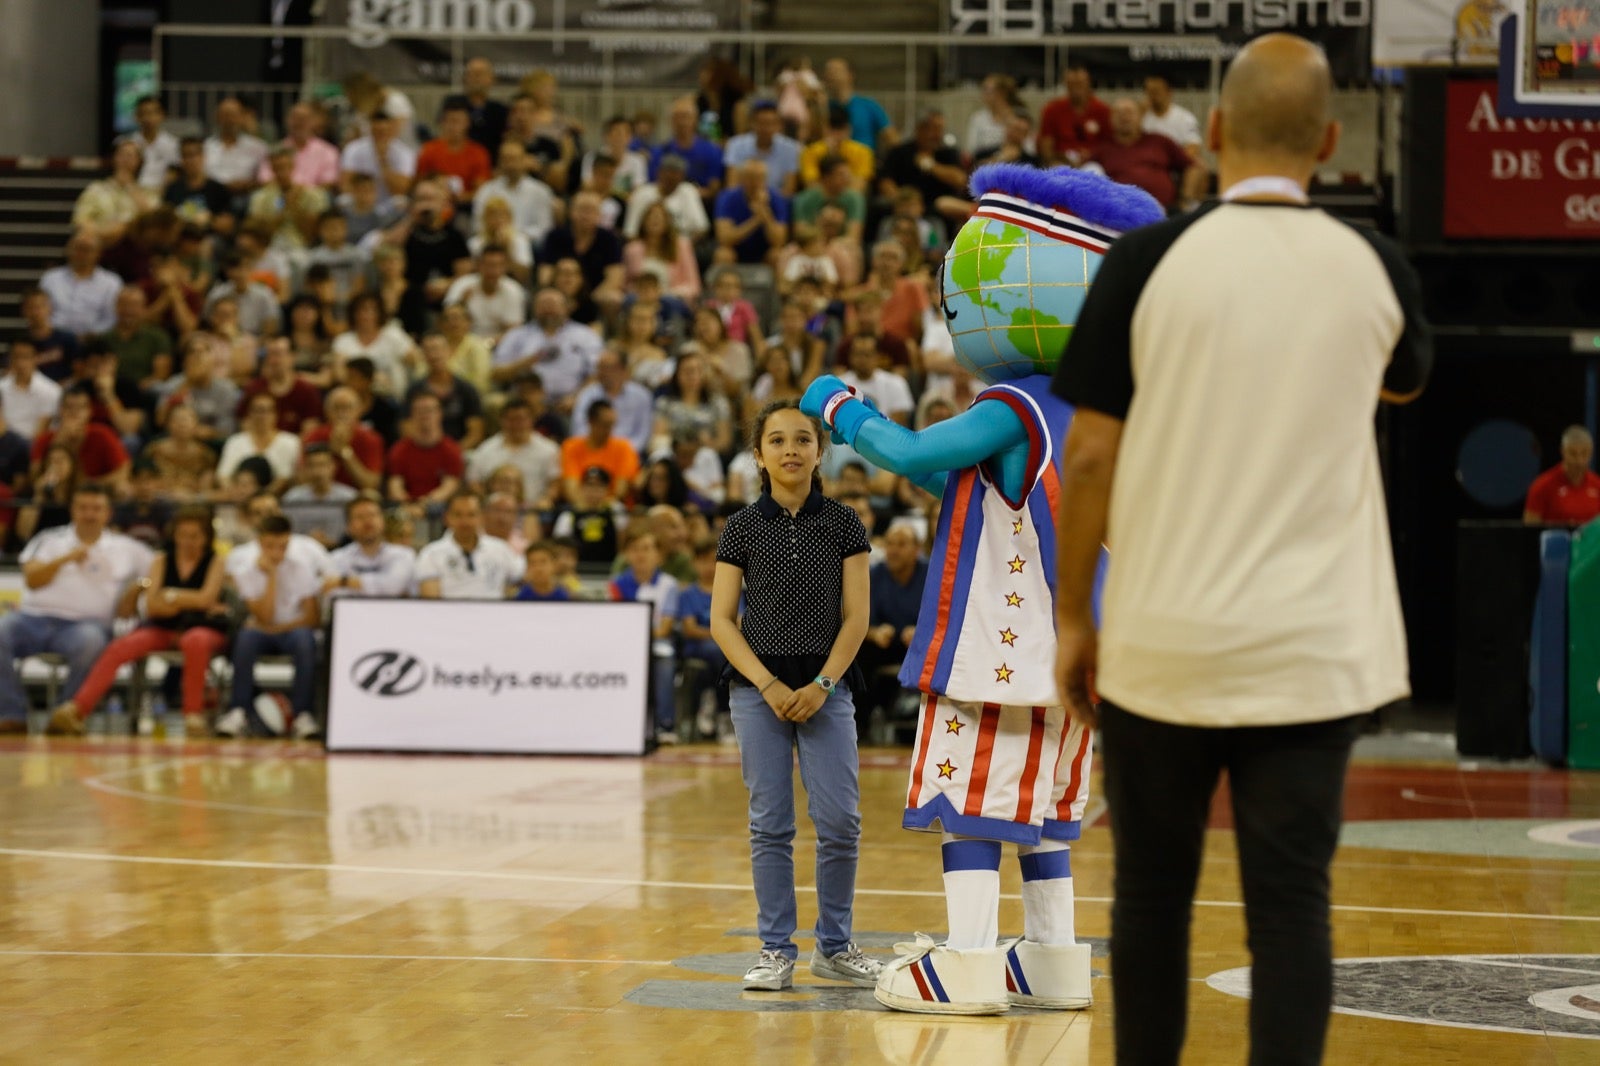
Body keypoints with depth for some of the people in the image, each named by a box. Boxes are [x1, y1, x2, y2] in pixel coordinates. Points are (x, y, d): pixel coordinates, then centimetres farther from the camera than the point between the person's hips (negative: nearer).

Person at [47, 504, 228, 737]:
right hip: (165, 628, 3)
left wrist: (169, 595, -5)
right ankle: (76, 708, -33)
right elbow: (152, 605, 0)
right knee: (121, 647, -24)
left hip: (204, 626, -3)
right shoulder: (162, 561, 12)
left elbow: (206, 597, -9)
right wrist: (191, 601, -13)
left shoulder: (214, 561, 6)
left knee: (195, 641, -41)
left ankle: (194, 714, -31)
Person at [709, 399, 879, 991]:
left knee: (840, 820, -4)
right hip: (757, 688, 0)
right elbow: (722, 620, 1)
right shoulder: (743, 528, 2)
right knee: (770, 824, 1)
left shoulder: (843, 525, 3)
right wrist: (768, 685, -10)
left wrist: (822, 685, -10)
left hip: (826, 686, 0)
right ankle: (776, 950, 7)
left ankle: (834, 947, 9)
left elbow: (856, 617, 1)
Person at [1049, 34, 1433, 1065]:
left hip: (1163, 636, -1)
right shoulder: (1374, 267, 1)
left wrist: (1073, 615, 8)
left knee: (1154, 890, 14)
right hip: (1313, 647, 1)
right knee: (1292, 900, 1)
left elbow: (1090, 455, -4)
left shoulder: (1151, 259, -6)